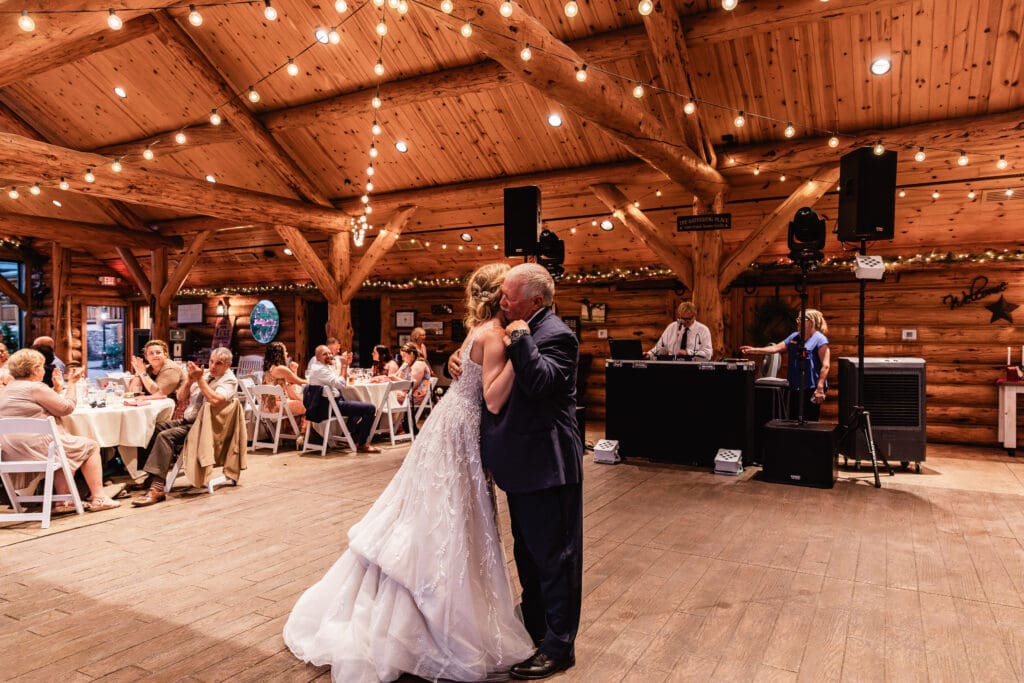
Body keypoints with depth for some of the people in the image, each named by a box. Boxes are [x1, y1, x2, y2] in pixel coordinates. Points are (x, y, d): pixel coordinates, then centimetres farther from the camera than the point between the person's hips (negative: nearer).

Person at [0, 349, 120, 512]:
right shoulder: (35, 388, -13)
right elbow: (67, 407, -4)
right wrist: (72, 383, 7)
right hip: (34, 448, -9)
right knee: (90, 446, 5)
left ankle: (62, 501, 22)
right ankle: (98, 498, 4)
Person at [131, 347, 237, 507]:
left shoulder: (229, 380, -6)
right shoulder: (205, 374, 15)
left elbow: (216, 400, -26)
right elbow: (181, 398, 15)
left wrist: (200, 379, -17)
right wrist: (189, 379, -2)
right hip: (187, 420, 8)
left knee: (166, 436, -25)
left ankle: (156, 488, -28)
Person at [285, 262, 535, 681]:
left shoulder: (480, 328, 7)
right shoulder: (493, 334, -20)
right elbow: (494, 400, -27)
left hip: (451, 421, 9)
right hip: (460, 430, -9)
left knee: (423, 517, 18)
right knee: (445, 523, 1)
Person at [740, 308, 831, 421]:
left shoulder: (820, 340, -8)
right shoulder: (794, 337, 13)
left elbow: (825, 366, -14)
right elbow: (776, 348, 9)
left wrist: (820, 388, -21)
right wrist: (754, 350, -1)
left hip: (811, 388, -7)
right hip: (795, 387, 7)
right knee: (793, 420, 13)